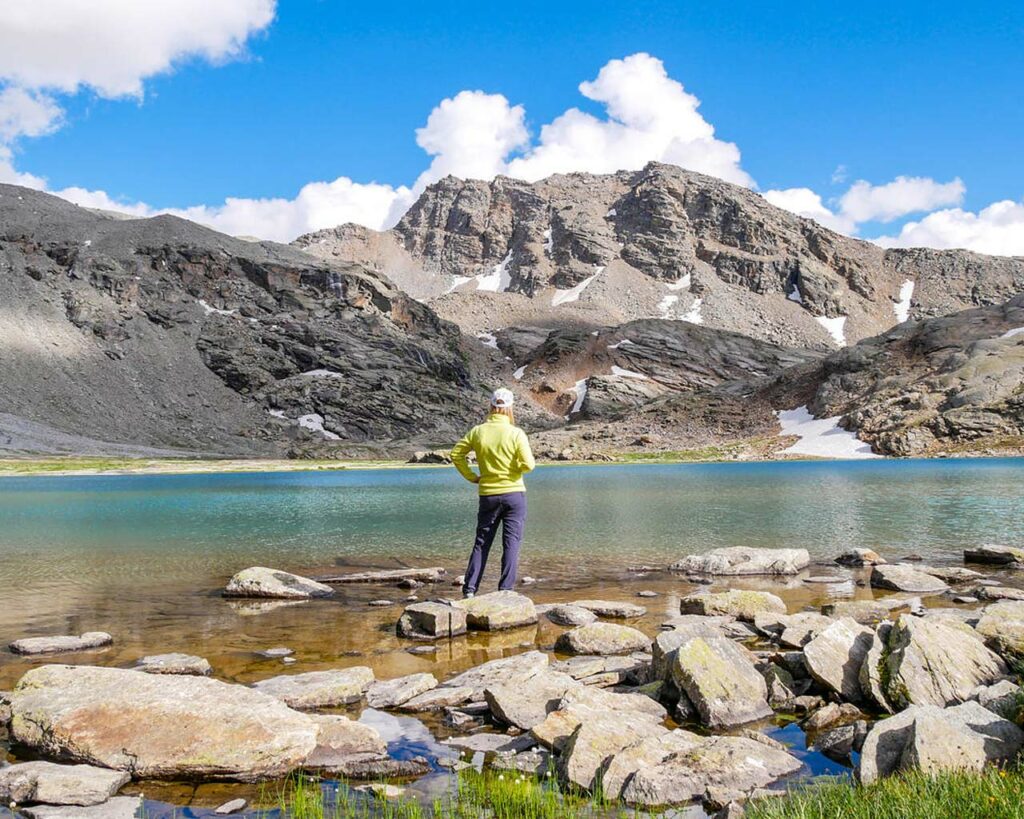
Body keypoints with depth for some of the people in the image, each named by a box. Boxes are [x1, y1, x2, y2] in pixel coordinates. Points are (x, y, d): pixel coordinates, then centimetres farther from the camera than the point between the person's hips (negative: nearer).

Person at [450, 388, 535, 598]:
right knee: (511, 543, 3)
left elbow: (456, 454, 3)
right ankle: (506, 589, 1)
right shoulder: (516, 433, -10)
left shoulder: (478, 431, -1)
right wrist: (517, 468, 6)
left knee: (481, 543, 10)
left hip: (488, 495, 3)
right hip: (514, 494, -3)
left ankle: (470, 589, 7)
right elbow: (528, 464, -15)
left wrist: (471, 477, 10)